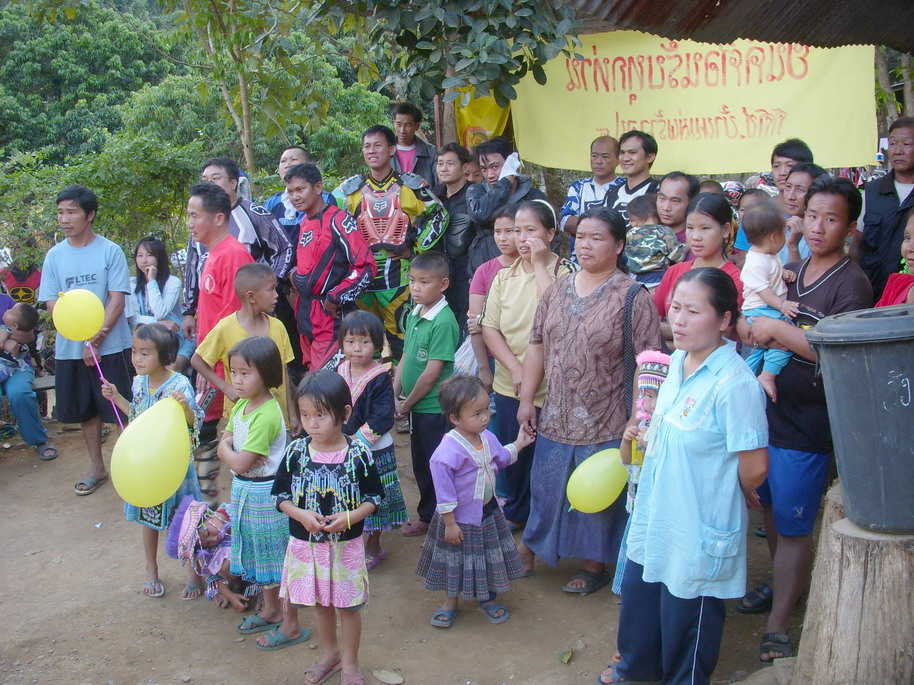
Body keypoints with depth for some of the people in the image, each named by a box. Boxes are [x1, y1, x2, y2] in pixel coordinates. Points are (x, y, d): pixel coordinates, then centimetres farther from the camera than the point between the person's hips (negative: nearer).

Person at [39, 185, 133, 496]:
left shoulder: (110, 251, -6)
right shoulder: (55, 255, 4)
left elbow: (117, 300, -9)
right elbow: (52, 303, 0)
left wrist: (95, 339, -16)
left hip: (111, 347, -4)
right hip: (69, 349, 4)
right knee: (86, 411, 14)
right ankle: (97, 469, 28)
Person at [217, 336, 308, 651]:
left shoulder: (267, 415, -26)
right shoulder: (241, 406, 3)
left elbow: (240, 463, -26)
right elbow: (223, 445, 8)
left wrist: (226, 448, -8)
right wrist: (231, 449, -12)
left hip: (266, 493, -9)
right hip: (244, 491, 9)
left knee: (278, 558, 3)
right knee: (258, 554, 22)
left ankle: (291, 626, 16)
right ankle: (271, 610, 40)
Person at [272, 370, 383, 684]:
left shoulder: (358, 453, -13)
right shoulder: (295, 451, -8)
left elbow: (374, 497, -5)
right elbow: (281, 495, -1)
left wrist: (350, 517, -22)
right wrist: (301, 515, -18)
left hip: (347, 544, -2)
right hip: (306, 544, 2)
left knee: (348, 605, 11)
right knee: (321, 603, 19)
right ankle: (329, 654, 42)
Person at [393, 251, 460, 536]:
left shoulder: (444, 322, -21)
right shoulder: (413, 315, 5)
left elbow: (432, 372, -21)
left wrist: (406, 404, -12)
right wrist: (394, 395, 4)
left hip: (436, 408, -8)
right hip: (415, 407, 8)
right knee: (421, 466, 20)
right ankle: (427, 517, 36)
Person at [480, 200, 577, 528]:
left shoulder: (565, 272, -7)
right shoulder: (504, 276, 6)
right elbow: (489, 327, 0)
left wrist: (539, 264, -19)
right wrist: (515, 368, -14)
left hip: (549, 387, -4)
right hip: (508, 386, 4)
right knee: (513, 454, 15)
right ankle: (516, 514, 37)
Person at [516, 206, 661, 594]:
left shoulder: (632, 297, -11)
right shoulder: (558, 290, 6)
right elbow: (538, 346, 11)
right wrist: (526, 399, 8)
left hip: (605, 425, -4)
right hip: (554, 419, 5)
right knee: (546, 487, 16)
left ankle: (594, 565, 31)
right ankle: (531, 550, 37)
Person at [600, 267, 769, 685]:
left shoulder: (734, 382, -27)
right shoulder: (678, 361, 0)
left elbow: (755, 466, -22)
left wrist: (734, 495, -5)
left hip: (699, 531, -8)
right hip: (655, 517, 8)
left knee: (685, 615, 13)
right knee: (639, 598, 26)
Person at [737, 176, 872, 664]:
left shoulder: (852, 284, -12)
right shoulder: (791, 273, 11)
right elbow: (748, 328, 16)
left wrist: (777, 329, -22)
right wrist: (754, 330, -6)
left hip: (807, 426, -7)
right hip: (766, 409, 7)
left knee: (793, 527, 2)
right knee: (769, 507, 21)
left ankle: (777, 626, 13)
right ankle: (781, 585, 42)